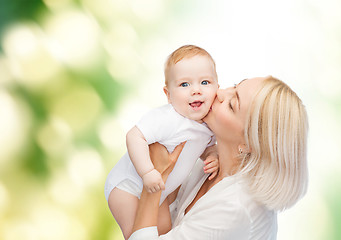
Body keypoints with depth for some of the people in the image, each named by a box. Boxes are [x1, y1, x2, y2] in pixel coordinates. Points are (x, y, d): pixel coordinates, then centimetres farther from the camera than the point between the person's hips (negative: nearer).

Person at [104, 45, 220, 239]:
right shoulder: (166, 119, -34)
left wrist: (213, 157, -12)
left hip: (156, 191, 7)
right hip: (127, 185, -7)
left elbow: (209, 146, 10)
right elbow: (134, 136, -37)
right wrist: (147, 172, -42)